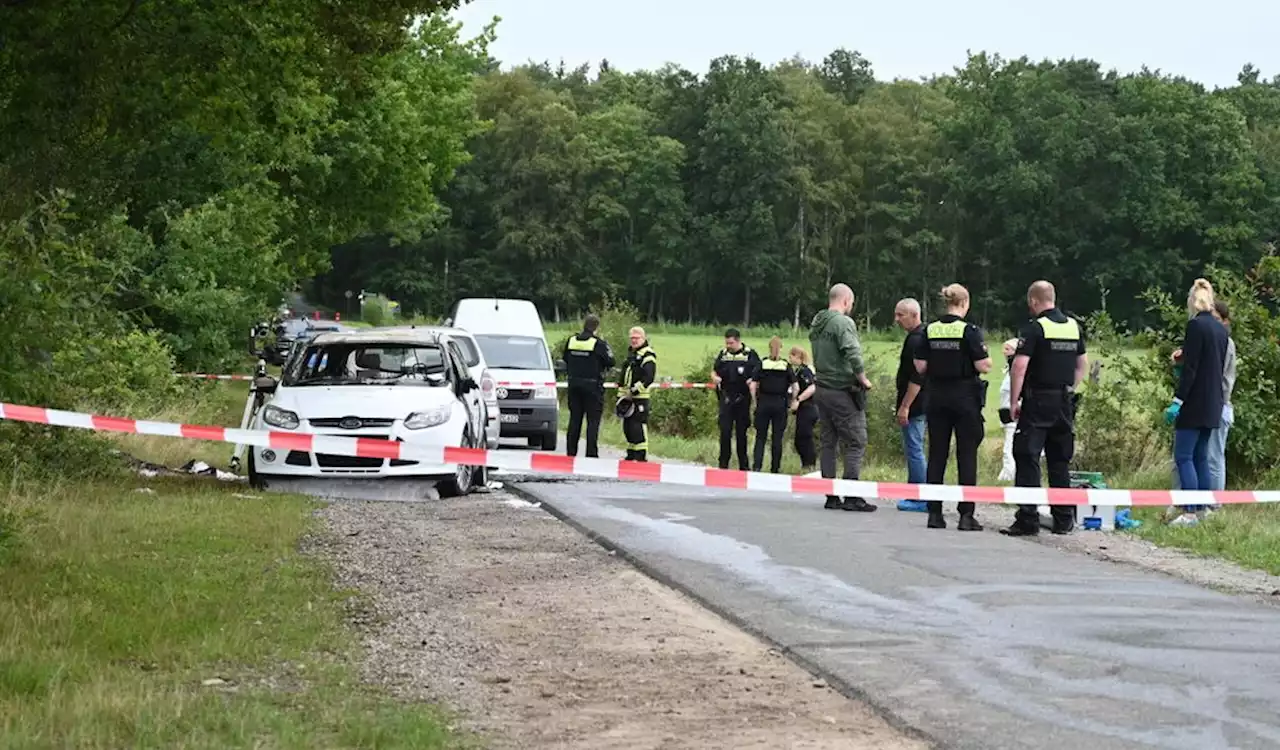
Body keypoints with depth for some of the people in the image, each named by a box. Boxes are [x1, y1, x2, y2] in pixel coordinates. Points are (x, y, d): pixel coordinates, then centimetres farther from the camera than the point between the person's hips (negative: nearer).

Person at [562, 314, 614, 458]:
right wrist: (607, 348, 8)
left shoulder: (571, 341, 3)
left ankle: (571, 452, 13)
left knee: (574, 419, 12)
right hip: (592, 385, -5)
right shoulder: (598, 343, -13)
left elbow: (565, 360, 13)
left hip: (574, 384, 5)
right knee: (593, 421, 0)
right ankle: (591, 454, -5)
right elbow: (610, 362, -8)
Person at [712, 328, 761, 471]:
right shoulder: (723, 354, 8)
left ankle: (743, 465, 14)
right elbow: (714, 371, 17)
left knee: (741, 432, 5)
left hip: (742, 399, -2)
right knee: (725, 431, -2)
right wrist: (715, 377, -4)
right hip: (726, 398, 2)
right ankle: (723, 463, 4)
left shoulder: (750, 354, -4)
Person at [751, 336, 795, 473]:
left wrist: (756, 402, 5)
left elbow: (753, 386, -6)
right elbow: (795, 387, -3)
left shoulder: (762, 364, -3)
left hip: (764, 403, 0)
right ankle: (775, 468, 10)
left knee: (760, 437, 7)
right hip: (780, 404, 0)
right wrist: (791, 402, 9)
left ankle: (756, 466, -7)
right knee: (777, 438, 7)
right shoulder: (786, 365, -3)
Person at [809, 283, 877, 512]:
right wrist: (863, 380, -11)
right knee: (856, 443, -3)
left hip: (822, 389, 8)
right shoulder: (843, 322, -14)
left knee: (828, 442, 11)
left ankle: (831, 496, 12)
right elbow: (853, 355, -23)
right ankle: (851, 496, -7)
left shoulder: (816, 324, 12)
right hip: (843, 391, -8)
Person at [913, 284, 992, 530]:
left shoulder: (930, 330, 1)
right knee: (966, 455, 1)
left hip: (937, 396, 4)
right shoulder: (969, 330, -11)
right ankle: (966, 515, -1)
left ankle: (934, 513, 9)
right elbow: (984, 366, -13)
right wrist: (985, 354, 7)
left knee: (937, 454, 9)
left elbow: (920, 367, 1)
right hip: (965, 397, -4)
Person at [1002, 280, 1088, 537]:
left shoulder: (1034, 328, -11)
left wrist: (1013, 402, -11)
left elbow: (1019, 367, -17)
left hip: (1038, 402, -6)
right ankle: (1064, 519, 15)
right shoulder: (1074, 326, 10)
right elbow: (1083, 364, 18)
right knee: (1060, 462, 13)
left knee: (1027, 460, -4)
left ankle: (1027, 519, -8)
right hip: (1065, 404, 7)